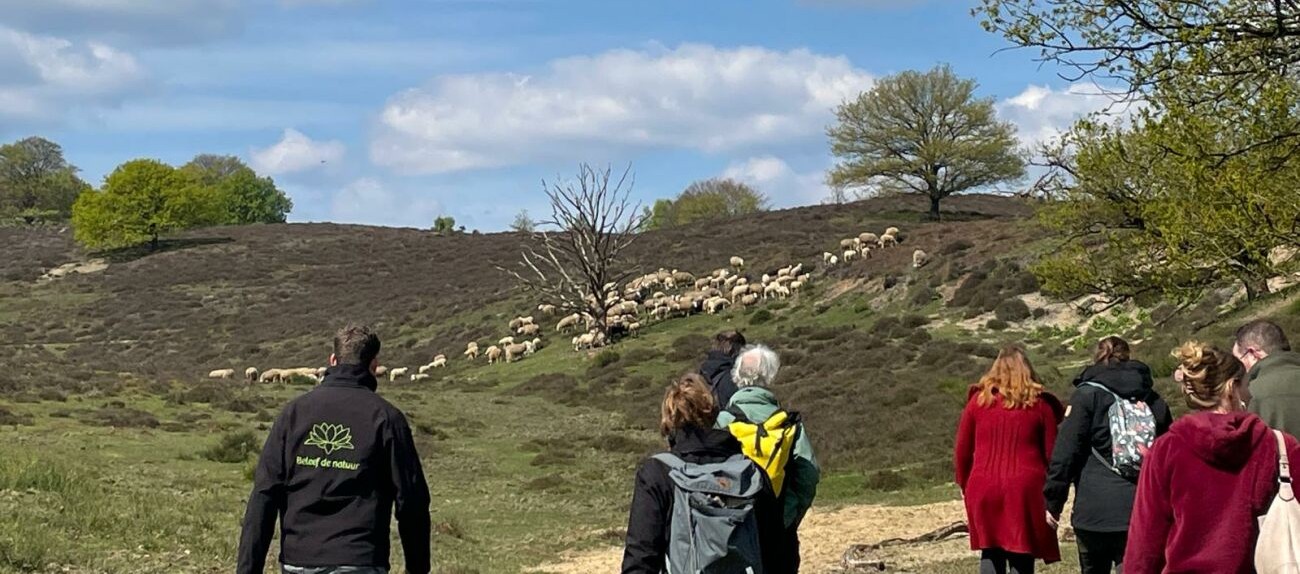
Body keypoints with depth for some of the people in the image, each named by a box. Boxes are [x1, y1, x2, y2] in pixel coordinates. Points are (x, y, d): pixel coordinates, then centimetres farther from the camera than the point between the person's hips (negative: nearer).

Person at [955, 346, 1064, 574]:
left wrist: (966, 487, 18)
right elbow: (1051, 454, 2)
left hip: (984, 489, 1)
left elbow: (962, 452, 7)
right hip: (1025, 491, -1)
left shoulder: (979, 400, 5)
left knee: (990, 555, 14)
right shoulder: (1041, 404, 3)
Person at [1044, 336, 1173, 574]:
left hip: (1095, 511, -2)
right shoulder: (1154, 400, 12)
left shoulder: (1087, 395, -1)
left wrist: (1053, 502, 0)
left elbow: (1065, 453, -6)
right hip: (1143, 514, 2)